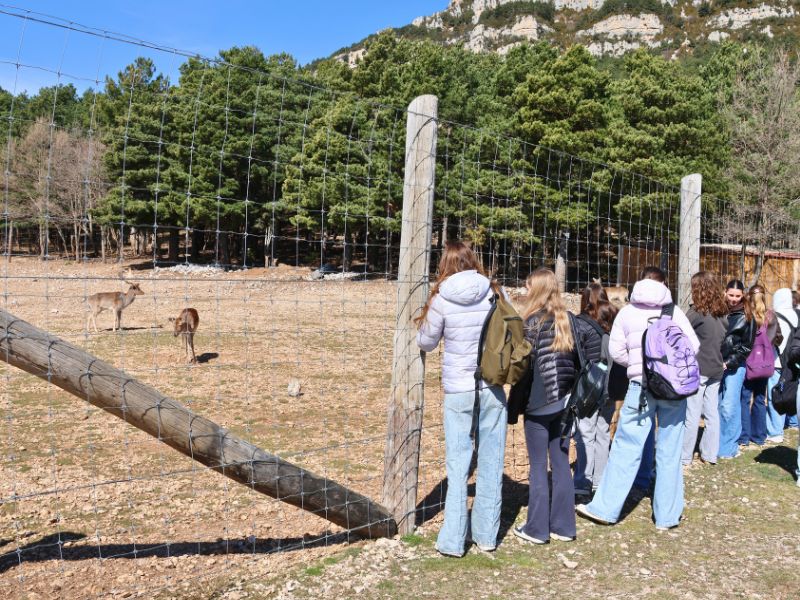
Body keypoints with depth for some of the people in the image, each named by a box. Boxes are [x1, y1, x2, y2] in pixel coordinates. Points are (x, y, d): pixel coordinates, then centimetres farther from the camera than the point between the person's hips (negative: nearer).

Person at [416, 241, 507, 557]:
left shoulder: (441, 300, -9)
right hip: (493, 388, 2)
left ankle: (453, 540, 13)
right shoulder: (496, 292, -4)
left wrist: (424, 323, 22)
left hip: (458, 391, -2)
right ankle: (486, 535, 24)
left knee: (458, 466, 7)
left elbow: (426, 342, 4)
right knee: (491, 464, 12)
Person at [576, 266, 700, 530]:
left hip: (641, 386, -1)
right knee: (669, 452, 8)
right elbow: (694, 346, 2)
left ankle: (605, 508, 9)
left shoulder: (627, 312, 6)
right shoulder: (674, 311, 5)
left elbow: (616, 350, 3)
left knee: (626, 447, 3)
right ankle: (667, 515, 16)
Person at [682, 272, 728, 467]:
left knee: (692, 414, -1)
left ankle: (684, 457, 6)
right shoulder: (722, 313, 7)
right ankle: (710, 454, 19)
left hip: (697, 369, -7)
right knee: (712, 413, 12)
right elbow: (723, 339, 14)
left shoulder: (697, 311, -14)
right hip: (716, 369, 7)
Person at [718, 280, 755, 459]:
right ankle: (717, 443, 14)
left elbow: (747, 346, 2)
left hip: (735, 366, -2)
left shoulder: (746, 317, 2)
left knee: (729, 407, -6)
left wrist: (730, 362, -8)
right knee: (717, 405, 3)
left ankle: (728, 446, 5)